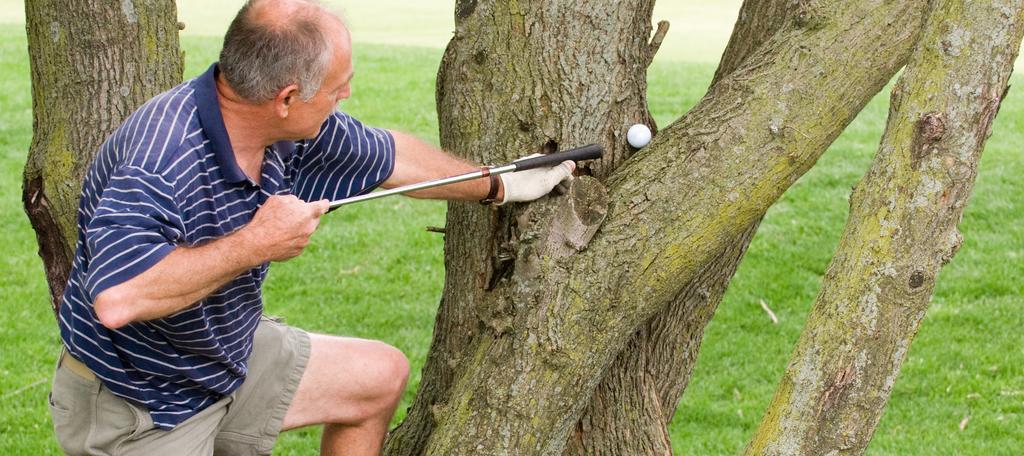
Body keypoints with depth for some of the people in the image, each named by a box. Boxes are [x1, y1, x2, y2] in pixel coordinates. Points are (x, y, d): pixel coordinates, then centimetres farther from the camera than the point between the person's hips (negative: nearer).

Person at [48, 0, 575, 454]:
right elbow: (116, 299, -46)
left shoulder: (293, 130, -8)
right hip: (134, 410, -8)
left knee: (382, 374, 16)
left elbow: (391, 157, 10)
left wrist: (501, 186, 22)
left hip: (230, 358, 9)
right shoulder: (158, 161, -34)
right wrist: (255, 243, -36)